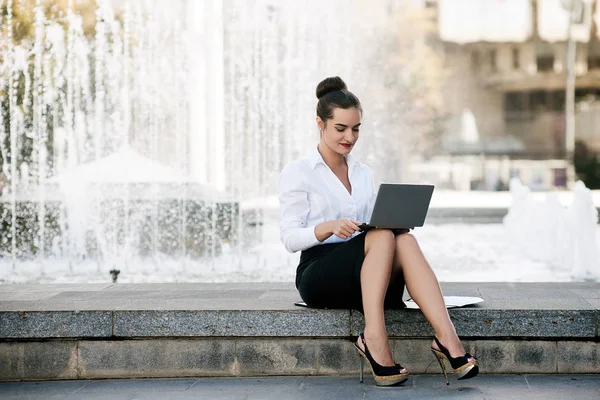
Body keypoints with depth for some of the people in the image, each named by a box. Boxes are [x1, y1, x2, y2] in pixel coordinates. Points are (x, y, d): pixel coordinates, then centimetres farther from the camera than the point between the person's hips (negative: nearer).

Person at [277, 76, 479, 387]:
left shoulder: (363, 173, 21)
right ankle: (373, 340, -41)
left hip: (367, 278, 4)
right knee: (383, 238, -33)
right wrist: (329, 227, -24)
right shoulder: (297, 173, 3)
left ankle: (446, 338, -44)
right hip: (319, 274, -4)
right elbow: (290, 238, -5)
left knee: (404, 240, -31)